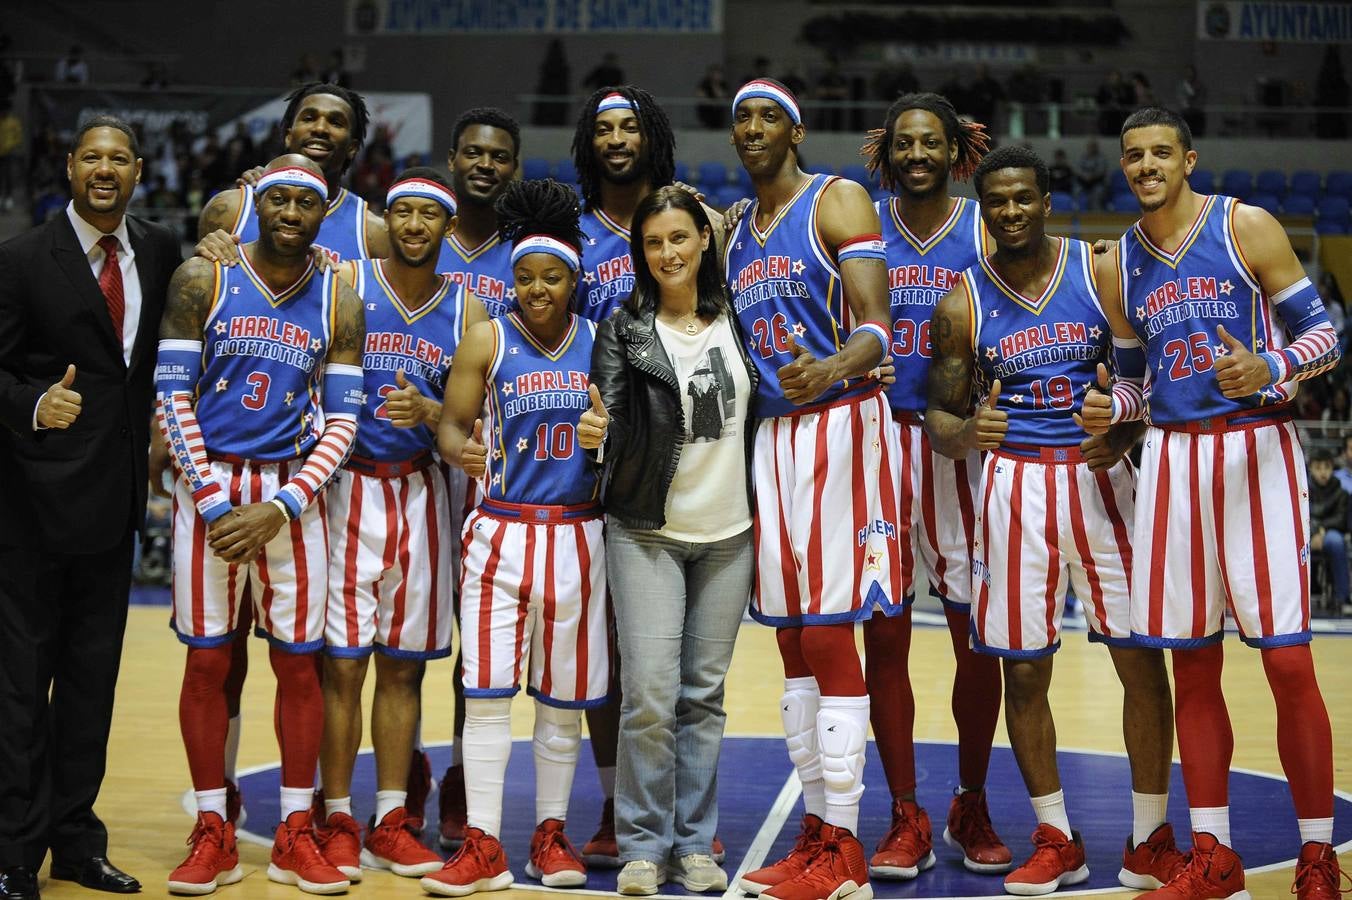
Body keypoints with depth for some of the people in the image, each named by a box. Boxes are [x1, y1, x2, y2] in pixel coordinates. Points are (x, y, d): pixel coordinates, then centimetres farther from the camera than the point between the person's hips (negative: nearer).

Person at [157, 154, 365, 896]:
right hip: (209, 485, -1)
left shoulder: (339, 301, 2)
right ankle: (213, 835, 13)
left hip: (292, 493, 1)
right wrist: (214, 503, -12)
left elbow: (342, 422, 0)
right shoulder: (201, 280, -1)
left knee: (298, 662, 3)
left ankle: (295, 836, 14)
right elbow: (172, 398, -4)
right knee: (207, 661, 2)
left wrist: (279, 508, -11)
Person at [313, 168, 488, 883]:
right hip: (348, 486, -3)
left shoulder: (467, 308, 6)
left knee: (403, 663, 8)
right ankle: (337, 822, 9)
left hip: (420, 493, 3)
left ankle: (391, 823, 16)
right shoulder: (345, 285, -2)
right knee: (342, 660, -2)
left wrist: (428, 412, -15)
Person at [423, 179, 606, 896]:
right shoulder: (487, 340, 0)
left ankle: (550, 835, 21)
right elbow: (451, 423, -1)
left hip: (577, 534, 2)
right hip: (502, 532, -2)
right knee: (487, 692, -5)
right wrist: (462, 450, -22)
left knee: (564, 696, 8)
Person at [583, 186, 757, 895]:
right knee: (650, 697, -8)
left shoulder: (736, 321, 5)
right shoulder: (623, 331, -3)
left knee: (704, 696, 8)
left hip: (727, 534, 3)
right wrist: (596, 430, -34)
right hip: (647, 534, -3)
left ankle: (694, 842, 18)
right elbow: (610, 420, -14)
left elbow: (760, 412, 15)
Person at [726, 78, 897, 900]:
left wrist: (832, 369, -34)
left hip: (839, 424, -7)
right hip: (770, 433, 7)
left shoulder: (839, 201, -4)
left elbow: (876, 326, -14)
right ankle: (818, 830, 18)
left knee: (830, 633, -8)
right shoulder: (735, 233, 18)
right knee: (794, 637, 9)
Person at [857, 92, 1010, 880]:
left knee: (977, 636, 4)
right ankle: (907, 821, 11)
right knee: (885, 637, 1)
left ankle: (972, 808, 21)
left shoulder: (985, 230, 4)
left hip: (963, 447, 0)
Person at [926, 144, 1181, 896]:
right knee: (1023, 668, 3)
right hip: (1015, 483, 1)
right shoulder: (963, 303, 2)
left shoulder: (1102, 271, 1)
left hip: (1101, 475, 0)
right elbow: (940, 417, 4)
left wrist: (1126, 431, -14)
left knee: (1142, 657, 0)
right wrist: (966, 432, -19)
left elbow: (1153, 374, 5)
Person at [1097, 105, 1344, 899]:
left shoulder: (1246, 228, -1)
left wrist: (1271, 369, -23)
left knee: (1287, 660, -7)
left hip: (1256, 449, -4)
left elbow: (1323, 332, -3)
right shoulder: (1119, 263, 12)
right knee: (1192, 666, 7)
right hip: (1173, 455, 5)